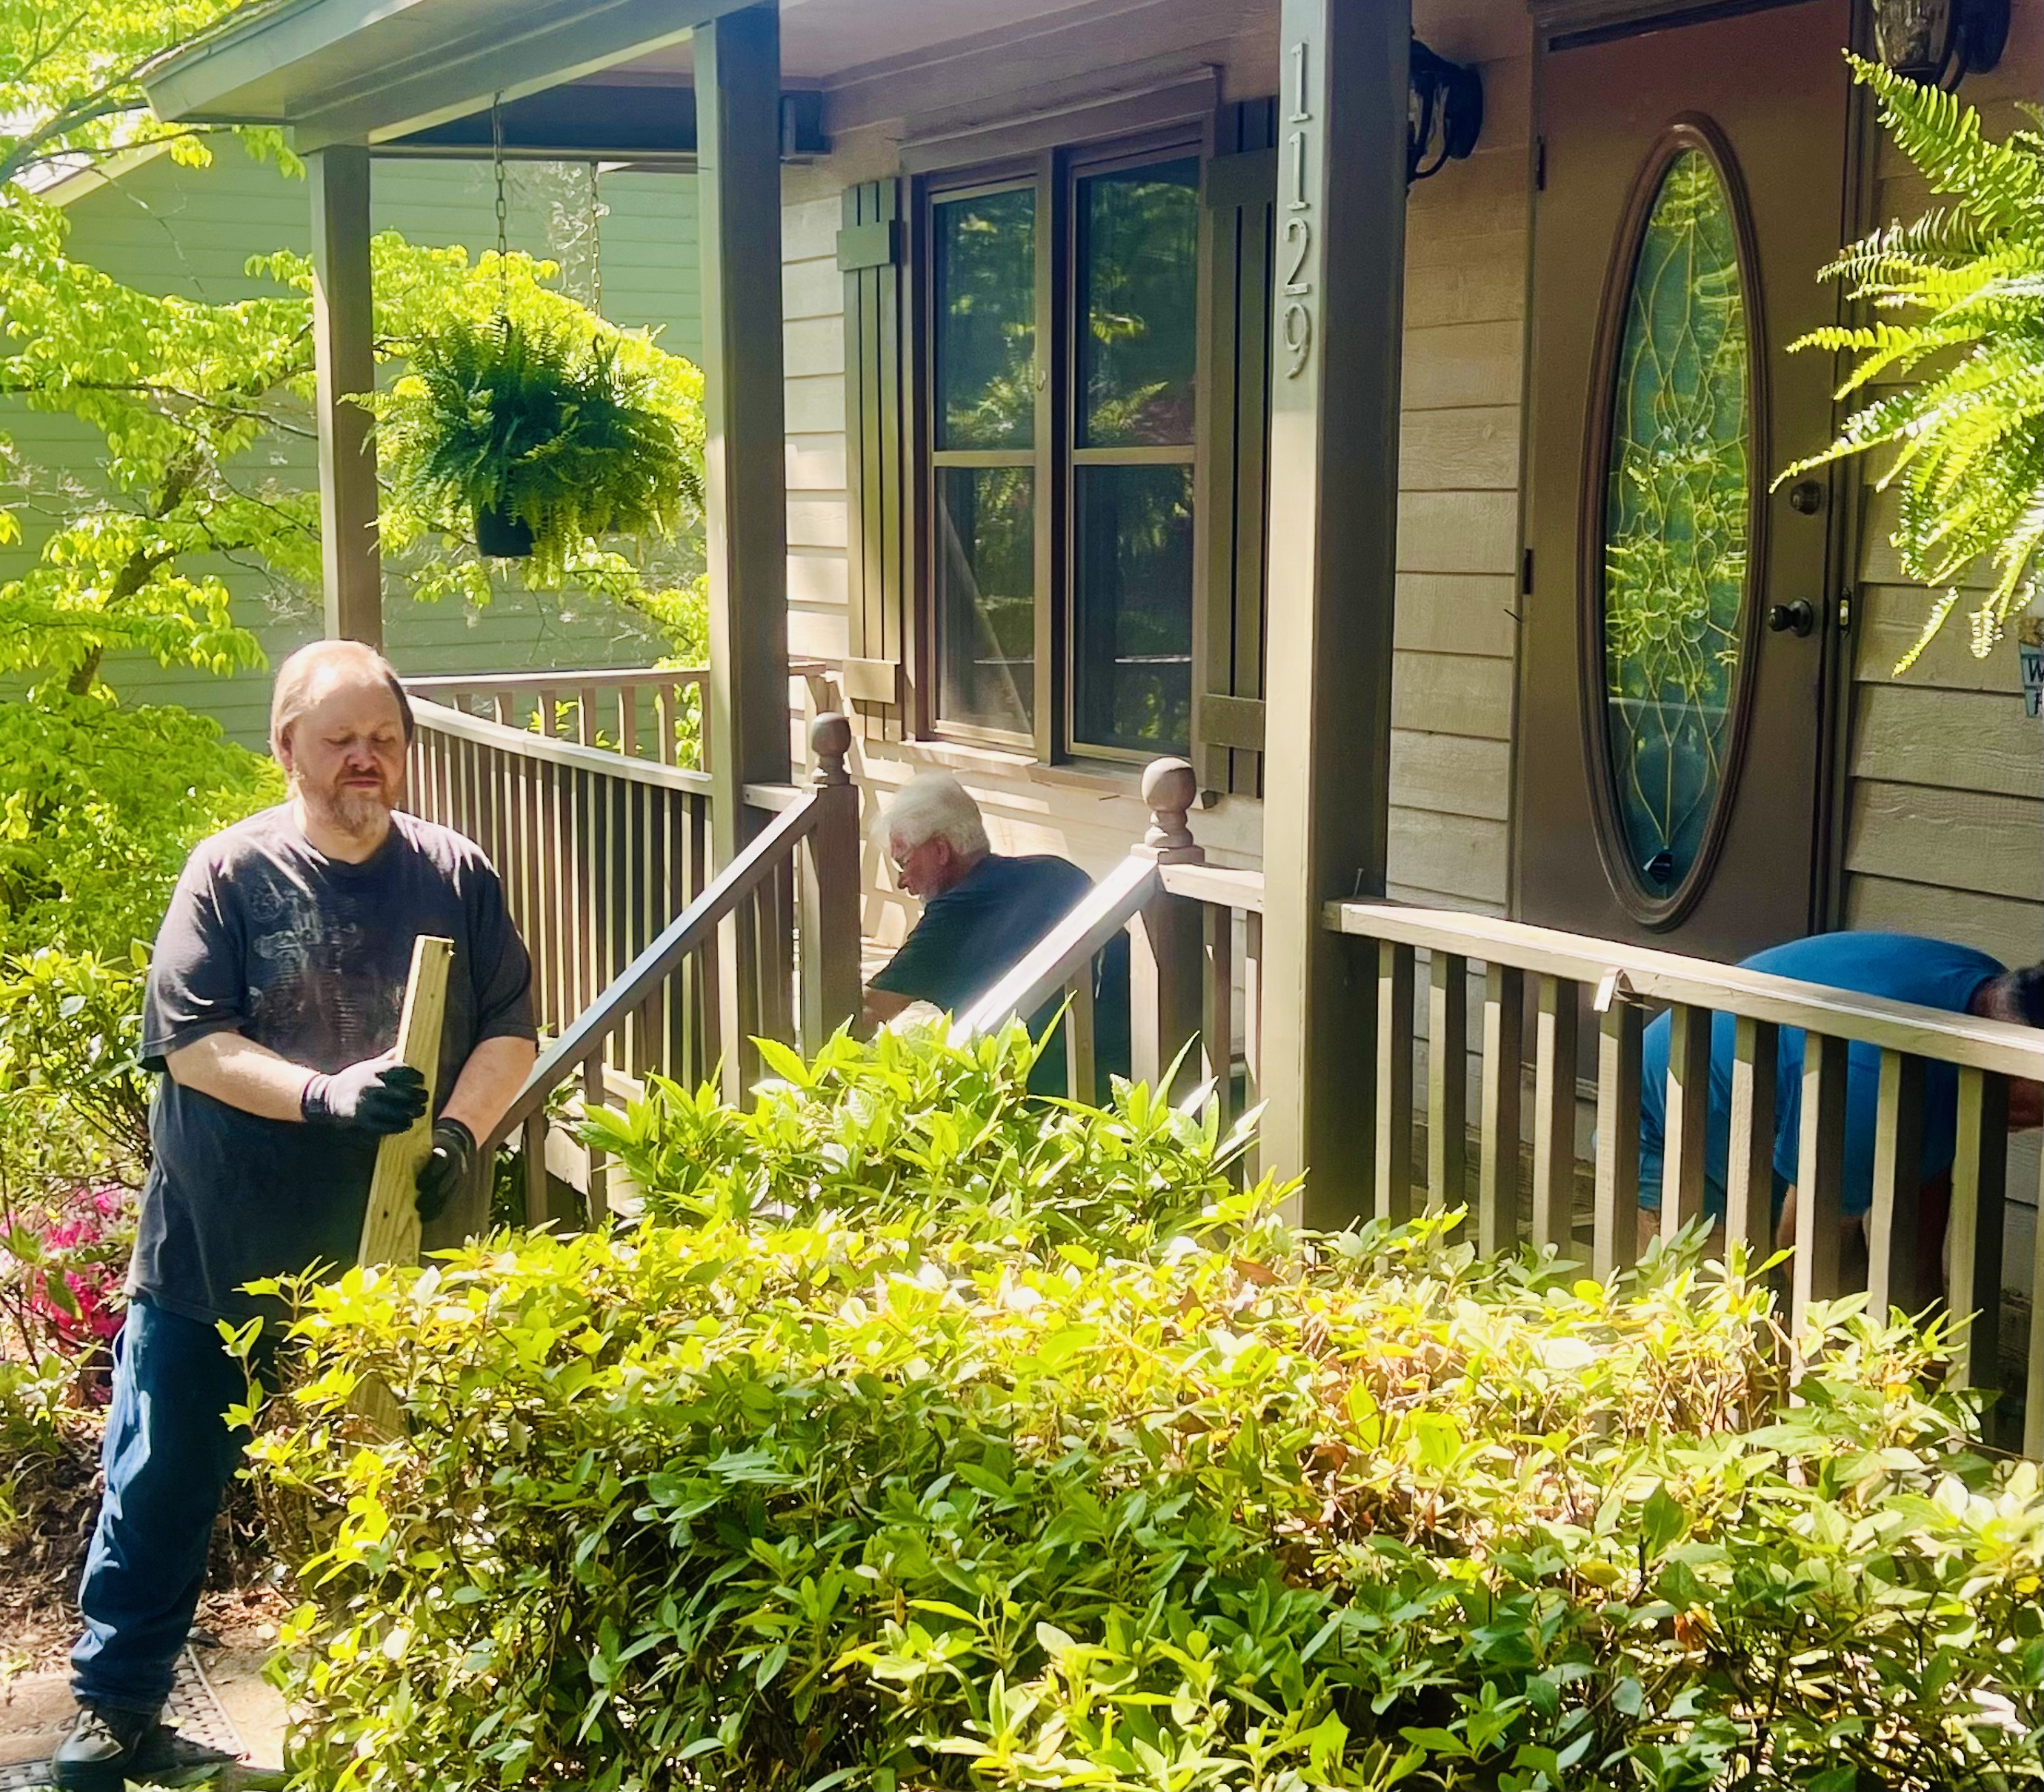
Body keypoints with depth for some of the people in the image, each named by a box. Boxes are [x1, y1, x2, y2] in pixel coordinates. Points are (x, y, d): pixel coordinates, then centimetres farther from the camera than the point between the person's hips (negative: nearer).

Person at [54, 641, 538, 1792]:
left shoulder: (459, 875, 1)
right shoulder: (232, 874, -5)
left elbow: (510, 1031, 2)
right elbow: (192, 1041, -11)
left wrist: (461, 1130, -16)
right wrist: (325, 1095, -24)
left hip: (394, 1258, 2)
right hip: (217, 1260, -1)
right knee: (163, 1490, 8)